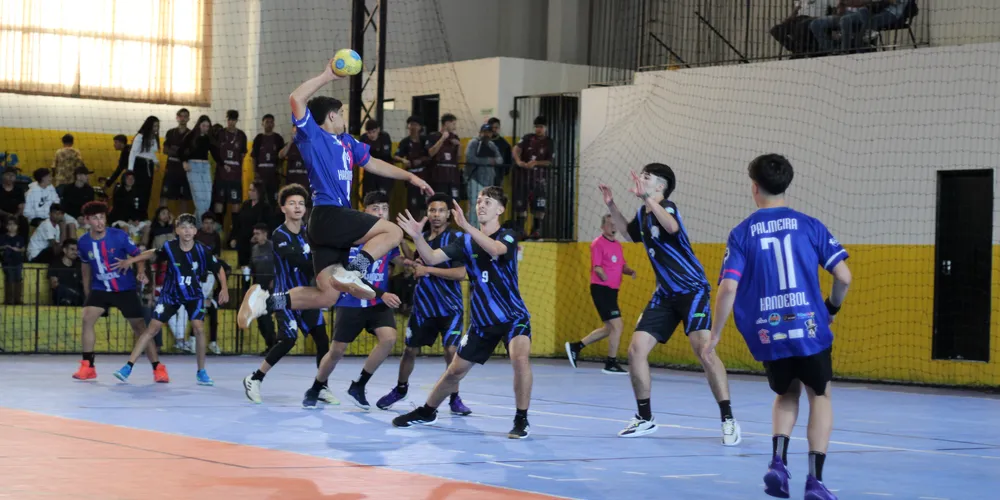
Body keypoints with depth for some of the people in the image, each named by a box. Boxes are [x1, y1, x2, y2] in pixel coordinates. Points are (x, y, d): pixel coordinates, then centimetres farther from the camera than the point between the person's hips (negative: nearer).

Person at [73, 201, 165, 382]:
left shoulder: (119, 236, -16)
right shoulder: (83, 242, -5)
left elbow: (138, 255, -6)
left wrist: (141, 272, -27)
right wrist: (86, 292, 18)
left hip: (125, 288, -3)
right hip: (100, 288, 3)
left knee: (139, 326, -3)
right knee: (87, 318, -16)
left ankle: (158, 368, 5)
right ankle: (88, 367, -5)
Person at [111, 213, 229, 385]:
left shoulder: (202, 251, -18)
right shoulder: (169, 247, -17)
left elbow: (219, 269, -4)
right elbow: (153, 254, 5)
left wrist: (224, 288, -15)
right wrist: (131, 260, -1)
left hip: (193, 295, 0)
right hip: (170, 294, 0)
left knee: (198, 328, -16)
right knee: (152, 328, -6)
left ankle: (201, 372, 0)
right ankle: (128, 367, -5)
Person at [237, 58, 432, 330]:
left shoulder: (346, 142, 25)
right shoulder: (312, 135, 1)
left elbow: (373, 164, 37)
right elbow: (296, 99, -12)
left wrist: (410, 177, 34)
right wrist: (327, 76, -5)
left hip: (337, 220, 9)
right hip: (328, 216, -9)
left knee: (326, 296, 1)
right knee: (393, 232, -12)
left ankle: (267, 301, -2)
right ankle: (351, 271, -25)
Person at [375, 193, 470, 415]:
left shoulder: (456, 238, -10)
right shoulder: (422, 237, 9)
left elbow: (460, 273, -20)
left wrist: (427, 269, -18)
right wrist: (413, 264, 2)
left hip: (450, 307, -5)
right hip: (423, 305, 5)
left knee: (451, 350, -12)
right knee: (411, 349, 10)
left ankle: (455, 398, 2)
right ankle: (401, 389, 31)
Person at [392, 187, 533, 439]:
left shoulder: (507, 236, -11)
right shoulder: (466, 241, 1)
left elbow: (495, 249, -35)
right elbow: (432, 258, -7)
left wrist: (466, 225, -46)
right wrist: (418, 236, -26)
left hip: (513, 317, -4)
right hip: (482, 321, 4)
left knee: (520, 358, -29)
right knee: (455, 371, 10)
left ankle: (521, 420, -15)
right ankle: (427, 412, 33)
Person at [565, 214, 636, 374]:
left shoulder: (618, 245, 15)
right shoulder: (598, 243, -9)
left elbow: (622, 266, 19)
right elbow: (596, 267, -16)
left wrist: (630, 271, -1)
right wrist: (605, 277, -31)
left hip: (612, 290, 9)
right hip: (601, 289, -9)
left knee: (610, 328, 15)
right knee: (617, 326, -10)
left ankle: (576, 346, 23)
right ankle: (611, 364, 0)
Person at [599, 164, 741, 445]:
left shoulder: (666, 208, -15)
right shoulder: (643, 213, 8)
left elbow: (672, 227, -41)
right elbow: (630, 233, 31)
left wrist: (647, 198, -46)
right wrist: (611, 206, 19)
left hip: (692, 290, -8)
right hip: (665, 294, 8)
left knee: (704, 351, -21)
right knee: (636, 350, 0)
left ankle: (728, 421, -13)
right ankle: (645, 419, 14)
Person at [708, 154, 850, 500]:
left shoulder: (741, 234, 2)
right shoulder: (809, 226, 2)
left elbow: (728, 288, -7)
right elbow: (844, 277, -1)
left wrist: (715, 335, 3)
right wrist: (832, 309, 17)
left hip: (768, 335, 1)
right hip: (809, 329, -1)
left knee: (787, 396, 26)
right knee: (819, 396, 18)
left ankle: (778, 462, 5)